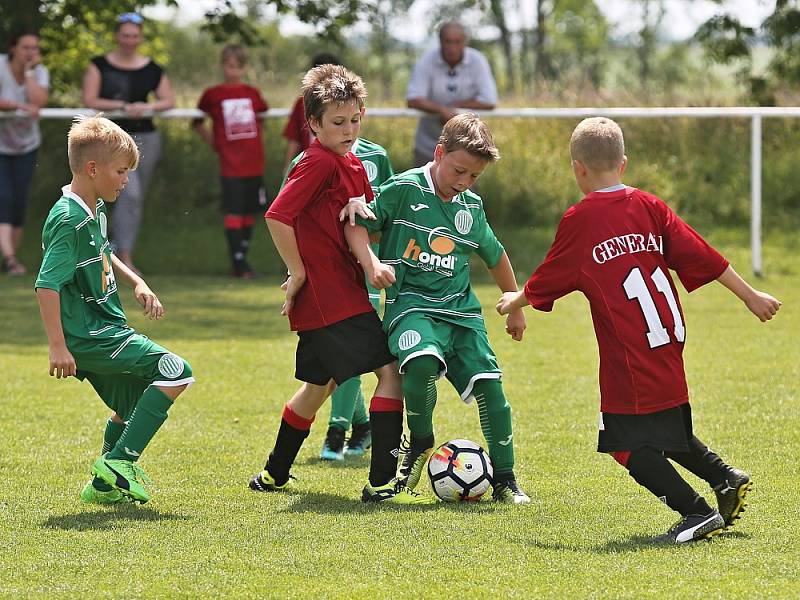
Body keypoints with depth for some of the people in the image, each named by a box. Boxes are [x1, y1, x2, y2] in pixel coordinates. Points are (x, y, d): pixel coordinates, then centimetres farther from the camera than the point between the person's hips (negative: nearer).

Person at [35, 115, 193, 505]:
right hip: (89, 337, -10)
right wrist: (58, 346, -30)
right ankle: (119, 460, -13)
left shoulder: (96, 210, 10)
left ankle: (105, 486, 32)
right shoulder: (68, 221, -21)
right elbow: (47, 285, -26)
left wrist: (137, 283, 20)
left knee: (134, 407, 21)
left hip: (103, 331, 10)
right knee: (175, 373, -16)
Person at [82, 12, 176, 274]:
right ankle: (125, 256, -20)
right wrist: (124, 106, -18)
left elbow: (169, 100, 7)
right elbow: (90, 100, -8)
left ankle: (119, 249, 23)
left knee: (136, 199, 8)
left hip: (145, 138, 4)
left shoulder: (152, 70, 7)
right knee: (130, 192, -20)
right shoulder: (100, 66, 0)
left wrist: (149, 106, -14)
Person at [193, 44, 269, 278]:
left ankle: (242, 259, 17)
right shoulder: (212, 95, 0)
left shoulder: (253, 94, 7)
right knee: (234, 212, -9)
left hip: (254, 164, 4)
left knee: (249, 212, 8)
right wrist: (212, 141, 2)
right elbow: (197, 122, 11)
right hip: (231, 166, -4)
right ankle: (238, 262, -9)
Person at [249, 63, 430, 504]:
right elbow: (277, 217, -22)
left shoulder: (353, 166, 14)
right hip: (331, 297, -10)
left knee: (320, 383, 22)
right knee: (391, 369, -14)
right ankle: (381, 481, -16)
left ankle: (274, 474, 36)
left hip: (344, 293, 10)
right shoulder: (319, 163, -14)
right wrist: (298, 272, -15)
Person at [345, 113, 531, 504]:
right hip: (411, 305, -5)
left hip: (461, 310, 5)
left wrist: (516, 308, 34)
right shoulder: (404, 189, -4)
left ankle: (504, 479, 7)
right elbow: (356, 225, -5)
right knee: (422, 363, -34)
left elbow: (495, 256, 28)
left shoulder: (472, 207, 12)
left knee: (489, 384, -8)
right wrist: (371, 262, -23)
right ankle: (420, 443, -6)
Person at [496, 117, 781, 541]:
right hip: (669, 343, 7)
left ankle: (697, 513, -9)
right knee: (669, 433, 25)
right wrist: (750, 296, 13)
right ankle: (726, 479, 15)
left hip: (628, 356, -7)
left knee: (627, 444, -1)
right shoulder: (649, 207, 7)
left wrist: (516, 301, 24)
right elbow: (701, 256, 7)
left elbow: (548, 280, 5)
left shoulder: (578, 221, -6)